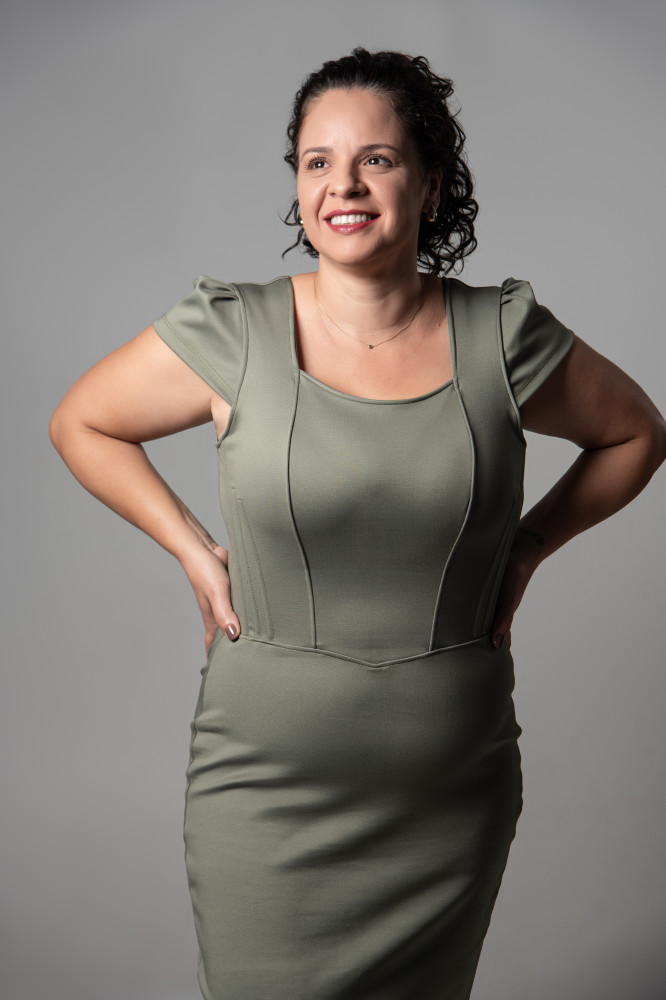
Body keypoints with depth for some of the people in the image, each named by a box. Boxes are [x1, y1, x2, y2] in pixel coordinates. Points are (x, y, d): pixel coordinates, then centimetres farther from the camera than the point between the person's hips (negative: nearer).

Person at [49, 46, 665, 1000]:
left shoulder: (505, 338, -5)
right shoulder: (231, 333, -7)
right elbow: (80, 423, 8)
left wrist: (524, 549, 3)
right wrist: (193, 549, -1)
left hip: (454, 787, 2)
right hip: (267, 778, -1)